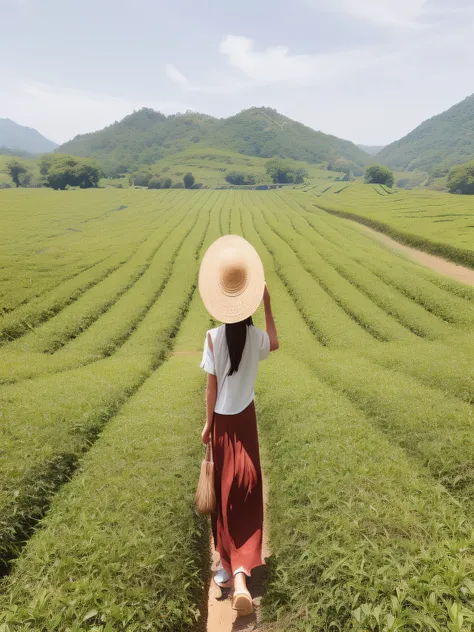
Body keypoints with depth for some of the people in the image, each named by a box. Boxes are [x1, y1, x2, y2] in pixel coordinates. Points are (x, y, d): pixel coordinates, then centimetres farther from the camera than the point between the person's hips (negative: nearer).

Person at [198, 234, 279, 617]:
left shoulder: (213, 337, -12)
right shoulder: (256, 337, -9)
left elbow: (212, 386, -8)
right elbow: (276, 343, 16)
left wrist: (208, 424, 3)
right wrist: (268, 304, 9)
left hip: (222, 419, 0)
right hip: (244, 418, 0)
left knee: (225, 490, 14)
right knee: (246, 491, 6)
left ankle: (228, 565, 24)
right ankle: (241, 571, -4)